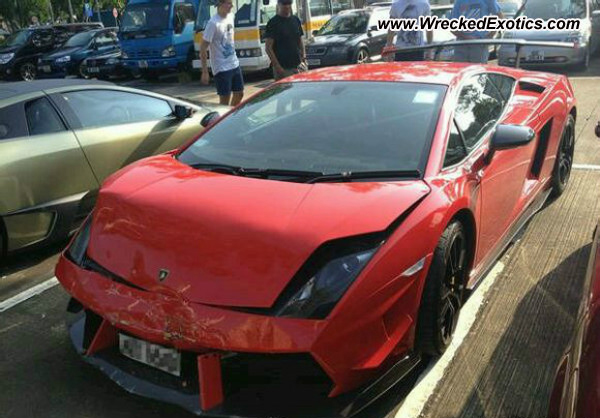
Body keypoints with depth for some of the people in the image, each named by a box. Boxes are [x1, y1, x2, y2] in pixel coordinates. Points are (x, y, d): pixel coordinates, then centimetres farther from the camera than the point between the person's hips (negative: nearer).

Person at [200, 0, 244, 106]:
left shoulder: (230, 17, 4)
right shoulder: (213, 23, -19)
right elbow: (203, 48, -17)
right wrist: (205, 72, -19)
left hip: (234, 64, 8)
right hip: (222, 68, -8)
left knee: (239, 94, 16)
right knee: (225, 100, -3)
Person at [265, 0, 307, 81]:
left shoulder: (296, 20, 14)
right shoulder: (273, 23, -5)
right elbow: (268, 47, -9)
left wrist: (304, 58, 8)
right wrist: (277, 66, -16)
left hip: (298, 65, 6)